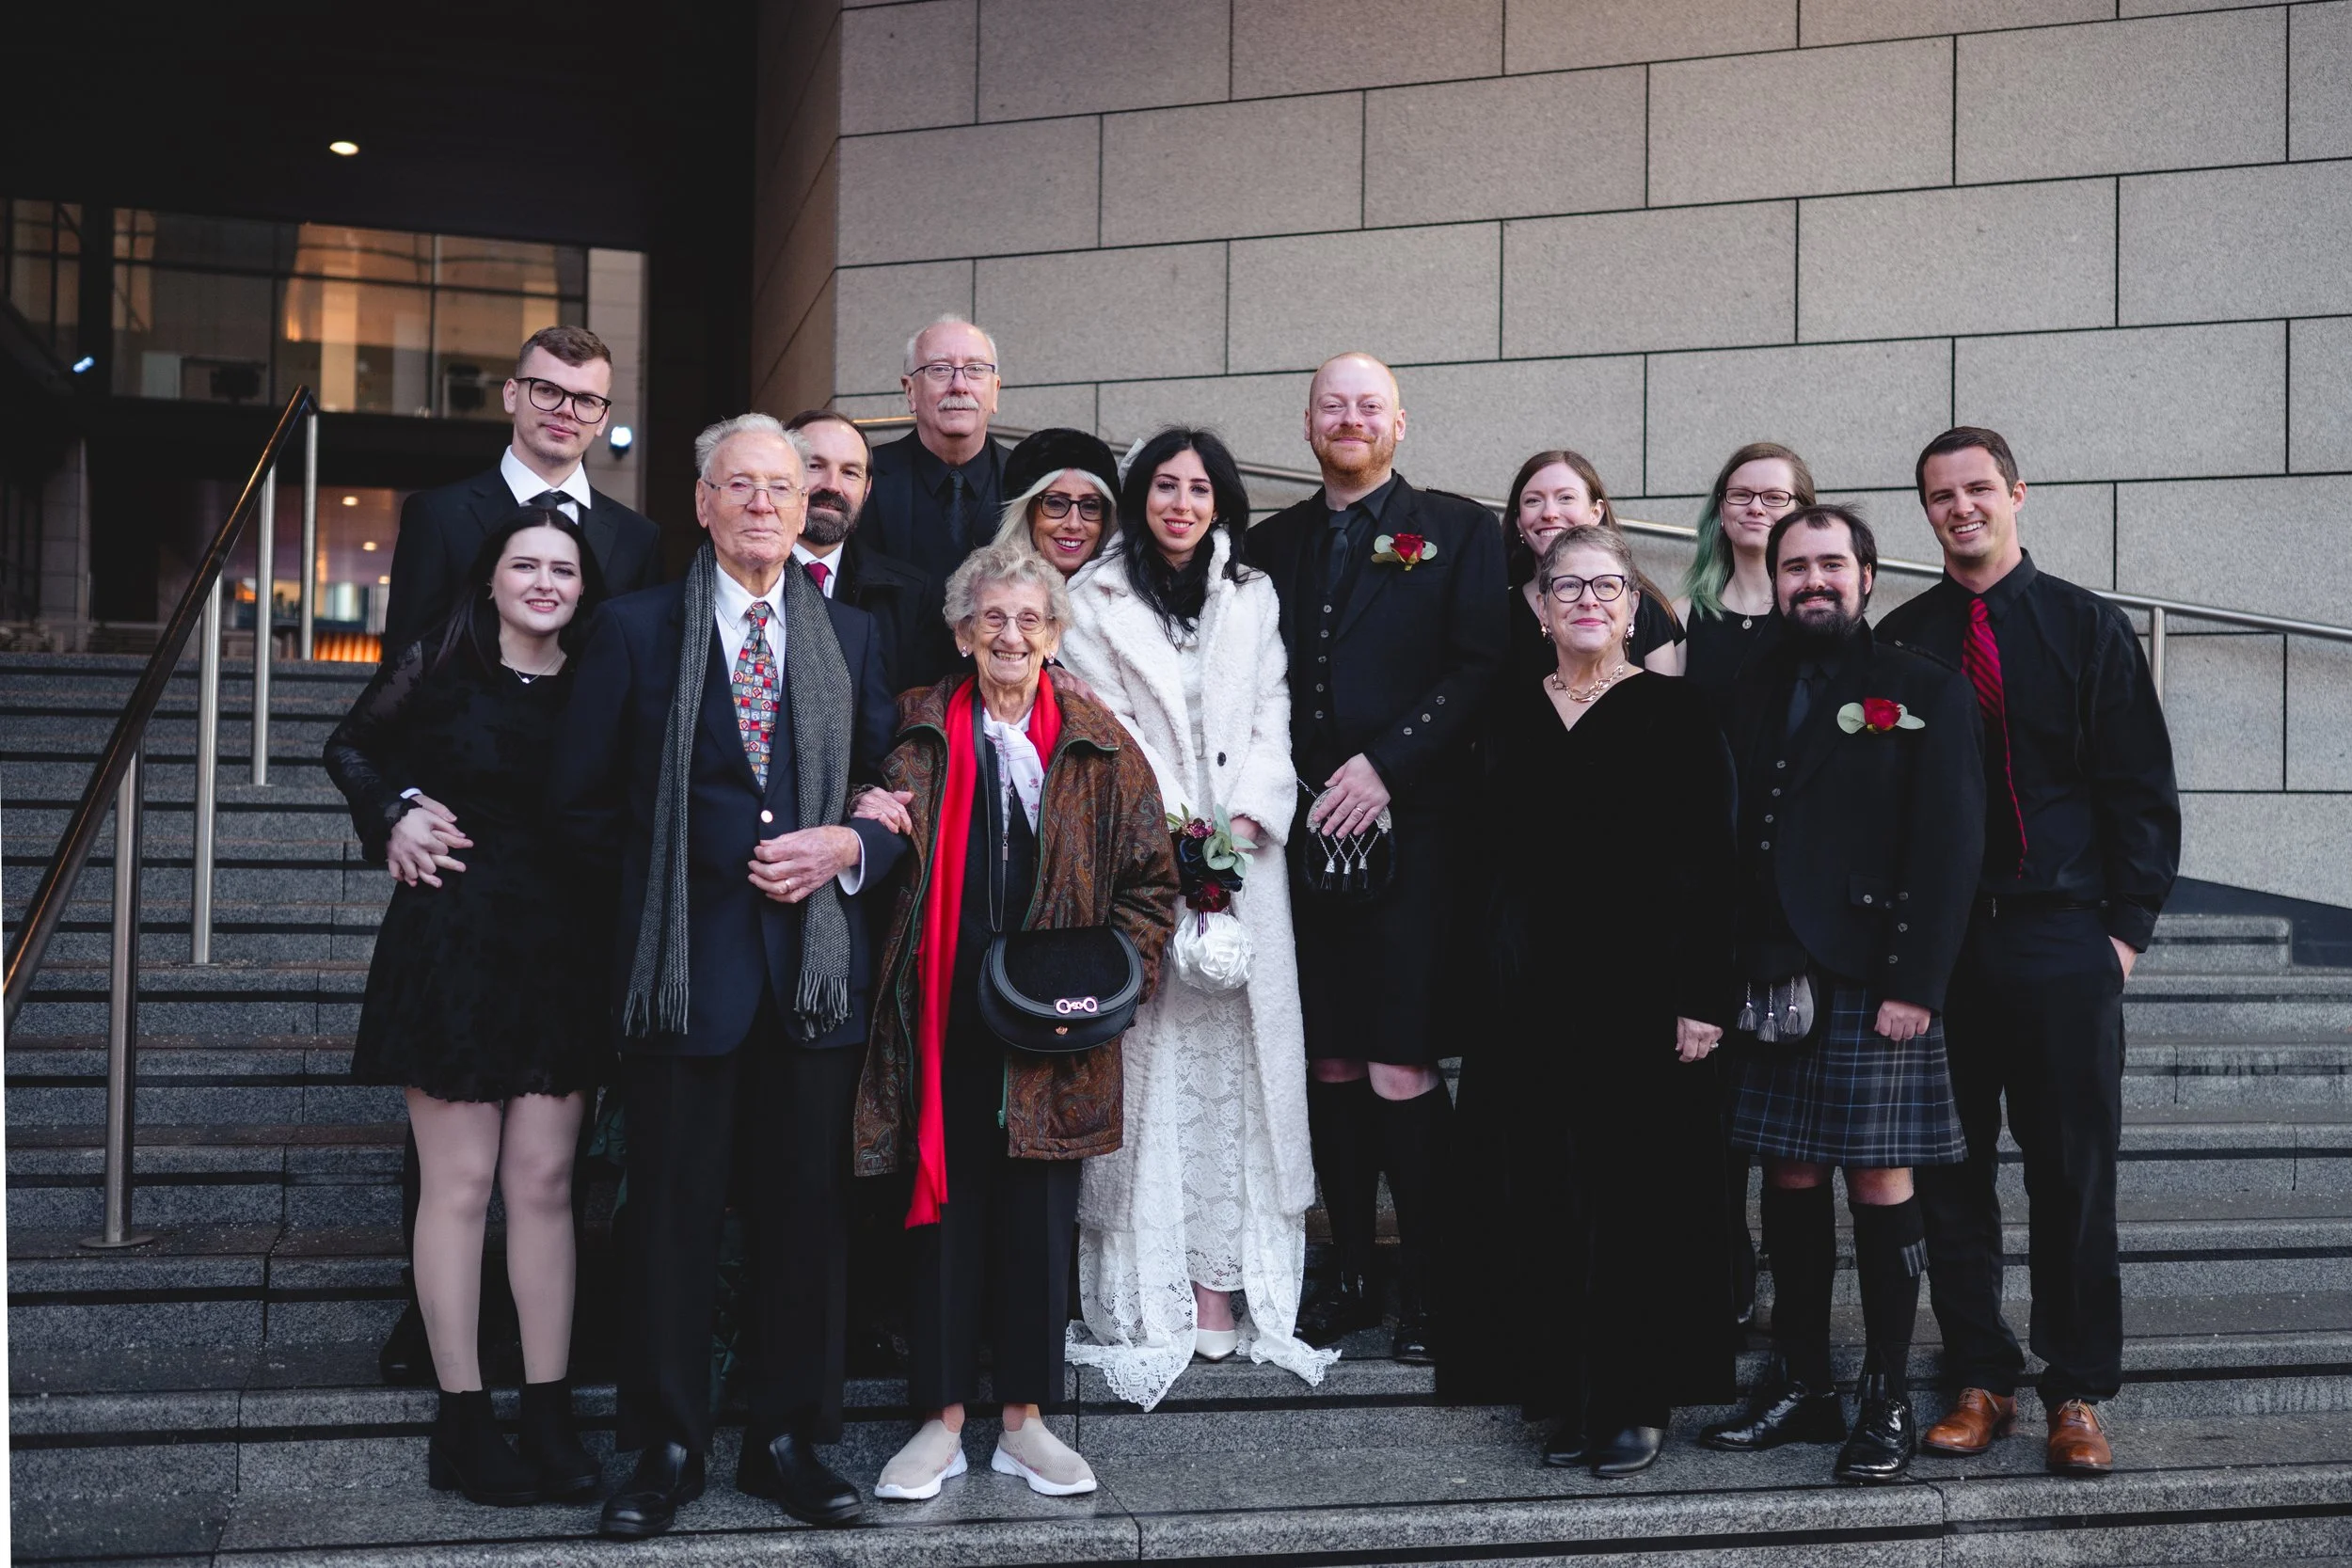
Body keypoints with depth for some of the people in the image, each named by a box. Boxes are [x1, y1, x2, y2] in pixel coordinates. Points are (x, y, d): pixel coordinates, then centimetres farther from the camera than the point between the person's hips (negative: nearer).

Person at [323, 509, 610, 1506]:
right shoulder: (435, 667, 0)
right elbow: (349, 749, 15)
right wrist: (395, 813, -1)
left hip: (563, 955, 2)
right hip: (452, 945, -2)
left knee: (544, 1182, 5)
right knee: (460, 1183, 2)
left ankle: (548, 1414, 12)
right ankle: (462, 1417, 9)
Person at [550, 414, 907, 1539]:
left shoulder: (852, 636, 11)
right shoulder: (635, 630, 3)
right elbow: (582, 802, 5)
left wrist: (848, 846, -7)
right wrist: (658, 881, 0)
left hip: (817, 961, 2)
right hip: (684, 961, -2)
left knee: (805, 1213, 8)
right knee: (672, 1215, 5)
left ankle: (787, 1440, 22)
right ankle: (667, 1452, 18)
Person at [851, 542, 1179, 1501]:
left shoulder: (1099, 748, 6)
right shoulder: (920, 731, 5)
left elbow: (1151, 881, 8)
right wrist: (874, 823, -15)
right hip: (947, 1017, 0)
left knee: (1040, 1213, 5)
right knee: (945, 1205, 4)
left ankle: (1025, 1420, 18)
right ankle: (942, 1420, 16)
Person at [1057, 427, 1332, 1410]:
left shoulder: (1254, 598, 16)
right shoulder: (1095, 600, 7)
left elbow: (1270, 722, 9)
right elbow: (1106, 726, -2)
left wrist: (1244, 822, -7)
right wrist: (1173, 825, -12)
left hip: (1243, 854, 3)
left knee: (1235, 1059, -2)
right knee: (1147, 1063, -6)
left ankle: (1221, 1284, 0)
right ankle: (1147, 1295, -3)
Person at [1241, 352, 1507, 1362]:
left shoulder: (1457, 531, 6)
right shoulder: (1271, 544, 18)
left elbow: (1481, 670, -4)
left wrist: (1383, 765, -13)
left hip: (1409, 828, -4)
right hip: (1299, 834, 4)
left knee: (1400, 1069, -8)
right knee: (1328, 1065, 8)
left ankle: (1429, 1288, 5)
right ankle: (1349, 1273, 20)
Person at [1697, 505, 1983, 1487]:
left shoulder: (1926, 692, 0)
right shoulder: (1751, 691, 13)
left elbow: (1948, 848, -7)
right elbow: (1729, 841, 10)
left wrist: (1916, 985, -14)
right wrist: (1727, 971, 3)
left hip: (1873, 987, -4)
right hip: (1771, 982, 4)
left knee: (1879, 1183, 1)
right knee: (1789, 1179, 10)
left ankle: (1887, 1402, 12)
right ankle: (1799, 1384, 21)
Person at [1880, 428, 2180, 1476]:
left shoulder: (2087, 627, 5)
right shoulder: (1900, 641, 7)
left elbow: (2141, 788, 4)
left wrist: (2128, 923, -4)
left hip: (2062, 945, -1)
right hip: (1935, 945, 1)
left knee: (2074, 1174, 4)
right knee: (1949, 1173, 6)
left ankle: (2078, 1396, 15)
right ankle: (1979, 1381, 18)